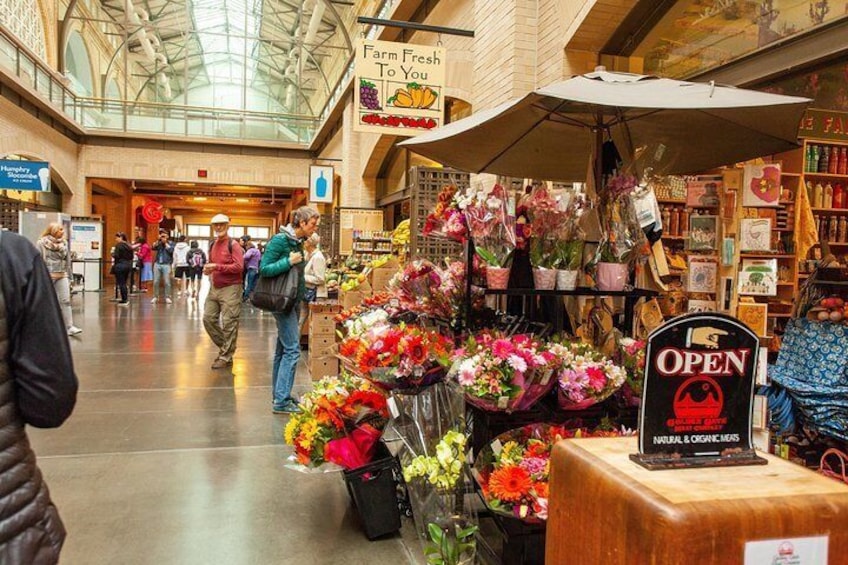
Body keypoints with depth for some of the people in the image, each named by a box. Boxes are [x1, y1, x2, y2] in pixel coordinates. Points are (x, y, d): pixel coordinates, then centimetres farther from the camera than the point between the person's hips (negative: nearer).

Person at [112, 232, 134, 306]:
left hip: (120, 265, -7)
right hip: (128, 265, 7)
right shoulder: (129, 246, 10)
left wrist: (113, 254, 2)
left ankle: (124, 300, 1)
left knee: (121, 283, 0)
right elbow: (131, 257, 12)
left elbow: (116, 256, -17)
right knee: (124, 282, 15)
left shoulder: (118, 245, -11)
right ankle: (126, 299, 13)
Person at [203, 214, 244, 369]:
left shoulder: (233, 245, -9)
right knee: (208, 318, 7)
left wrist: (217, 267, -21)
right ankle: (224, 346, 24)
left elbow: (239, 267, -19)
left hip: (230, 288, -8)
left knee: (229, 324, -4)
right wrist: (208, 269, 4)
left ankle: (226, 357, 4)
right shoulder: (213, 245, 14)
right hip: (214, 288, 8)